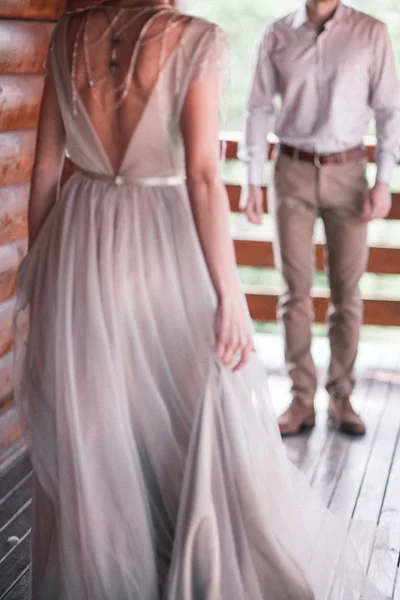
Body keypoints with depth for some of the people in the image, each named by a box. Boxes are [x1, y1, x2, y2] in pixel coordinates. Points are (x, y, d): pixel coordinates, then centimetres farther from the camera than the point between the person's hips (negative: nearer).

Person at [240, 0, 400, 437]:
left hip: (347, 172, 0)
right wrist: (252, 181, -1)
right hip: (292, 172, 1)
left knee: (346, 291, 5)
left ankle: (341, 397, 16)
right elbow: (259, 109, 3)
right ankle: (301, 399, 11)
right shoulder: (277, 35, 0)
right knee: (296, 291, 3)